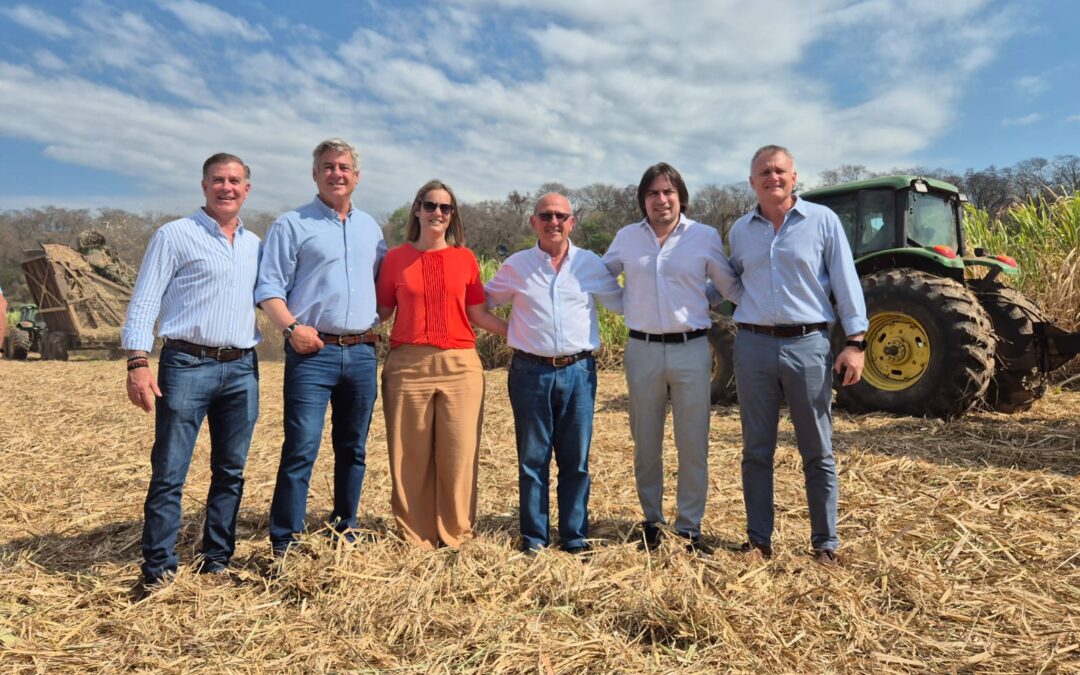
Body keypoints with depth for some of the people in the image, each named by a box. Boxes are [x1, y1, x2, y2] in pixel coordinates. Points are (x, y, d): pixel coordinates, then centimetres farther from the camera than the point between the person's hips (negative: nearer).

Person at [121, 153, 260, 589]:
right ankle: (158, 568, 11)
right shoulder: (175, 235, 0)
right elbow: (144, 302, -4)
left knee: (231, 472, 9)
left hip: (241, 369, 5)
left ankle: (217, 561, 21)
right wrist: (138, 361, -14)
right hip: (187, 365, -4)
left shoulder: (255, 245, 15)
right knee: (169, 474, -2)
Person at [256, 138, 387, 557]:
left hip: (362, 352, 5)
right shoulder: (292, 224, 3)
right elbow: (269, 287, -3)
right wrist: (292, 327, -17)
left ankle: (345, 532, 24)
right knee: (301, 448, -9)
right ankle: (284, 544, 1)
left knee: (353, 448, 11)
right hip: (312, 352, -5)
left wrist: (381, 324, 10)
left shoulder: (370, 228, 17)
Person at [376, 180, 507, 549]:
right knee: (410, 456, 4)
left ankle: (454, 535, 19)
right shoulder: (395, 258, 7)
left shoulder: (465, 258, 9)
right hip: (407, 365, 0)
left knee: (458, 454, 3)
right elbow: (381, 311, 10)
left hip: (459, 365, 1)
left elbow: (478, 314, 11)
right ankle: (415, 537, 18)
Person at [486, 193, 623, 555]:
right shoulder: (515, 266, 5)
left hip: (578, 372, 1)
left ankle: (575, 536, 20)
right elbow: (483, 301, 16)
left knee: (576, 460, 8)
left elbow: (624, 303, 16)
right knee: (532, 459, 6)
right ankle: (533, 536, 18)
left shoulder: (591, 264, 7)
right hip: (531, 372, 0)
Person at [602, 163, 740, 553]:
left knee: (694, 445, 3)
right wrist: (631, 308, 9)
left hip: (691, 349, -1)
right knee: (645, 444, 10)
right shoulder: (626, 238, 6)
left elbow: (732, 287, 10)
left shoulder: (705, 236, 1)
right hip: (642, 350, 2)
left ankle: (690, 527, 17)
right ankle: (651, 521, 25)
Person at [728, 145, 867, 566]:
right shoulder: (740, 231, 9)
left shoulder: (822, 220, 1)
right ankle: (759, 540, 22)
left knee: (818, 452, 7)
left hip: (808, 345, -2)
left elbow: (846, 282, -1)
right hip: (753, 346, 3)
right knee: (756, 451, 9)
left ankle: (825, 545, 20)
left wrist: (855, 341, -7)